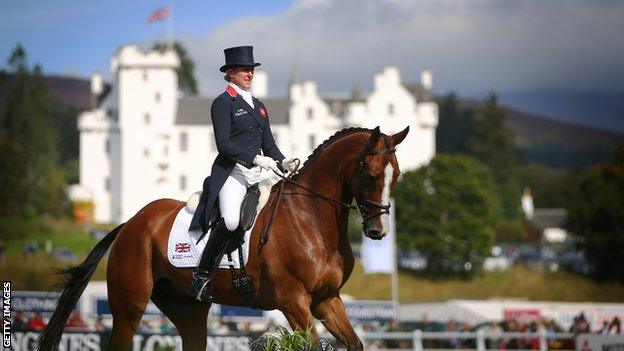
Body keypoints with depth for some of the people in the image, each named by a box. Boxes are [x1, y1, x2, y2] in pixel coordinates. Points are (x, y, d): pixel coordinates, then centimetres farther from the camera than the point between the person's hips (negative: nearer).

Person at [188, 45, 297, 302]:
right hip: (231, 173, -9)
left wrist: (283, 162, 2)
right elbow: (223, 144, -12)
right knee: (230, 220, -30)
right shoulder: (223, 102, -2)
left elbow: (269, 144, 22)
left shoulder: (259, 106, 23)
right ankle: (202, 275, -20)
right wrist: (256, 158, -21)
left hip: (257, 175, 9)